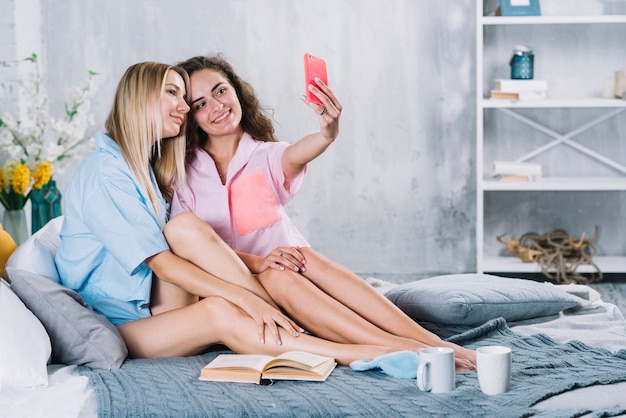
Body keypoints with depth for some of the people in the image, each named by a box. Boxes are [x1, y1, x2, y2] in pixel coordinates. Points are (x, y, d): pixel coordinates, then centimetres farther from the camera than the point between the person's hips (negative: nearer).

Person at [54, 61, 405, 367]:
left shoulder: (148, 167, 16)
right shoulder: (105, 171, -13)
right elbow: (162, 264, -21)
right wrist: (248, 299, -27)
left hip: (156, 308, 7)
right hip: (113, 321, -7)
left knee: (186, 227, -19)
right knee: (219, 312, -31)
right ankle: (353, 354, -32)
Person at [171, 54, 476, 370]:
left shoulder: (265, 156, 8)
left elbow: (296, 155, -18)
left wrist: (327, 133, -42)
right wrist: (255, 262, -23)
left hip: (286, 274, 2)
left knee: (305, 259, -31)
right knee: (276, 275, -33)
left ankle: (431, 342, -39)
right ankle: (411, 353, -42)